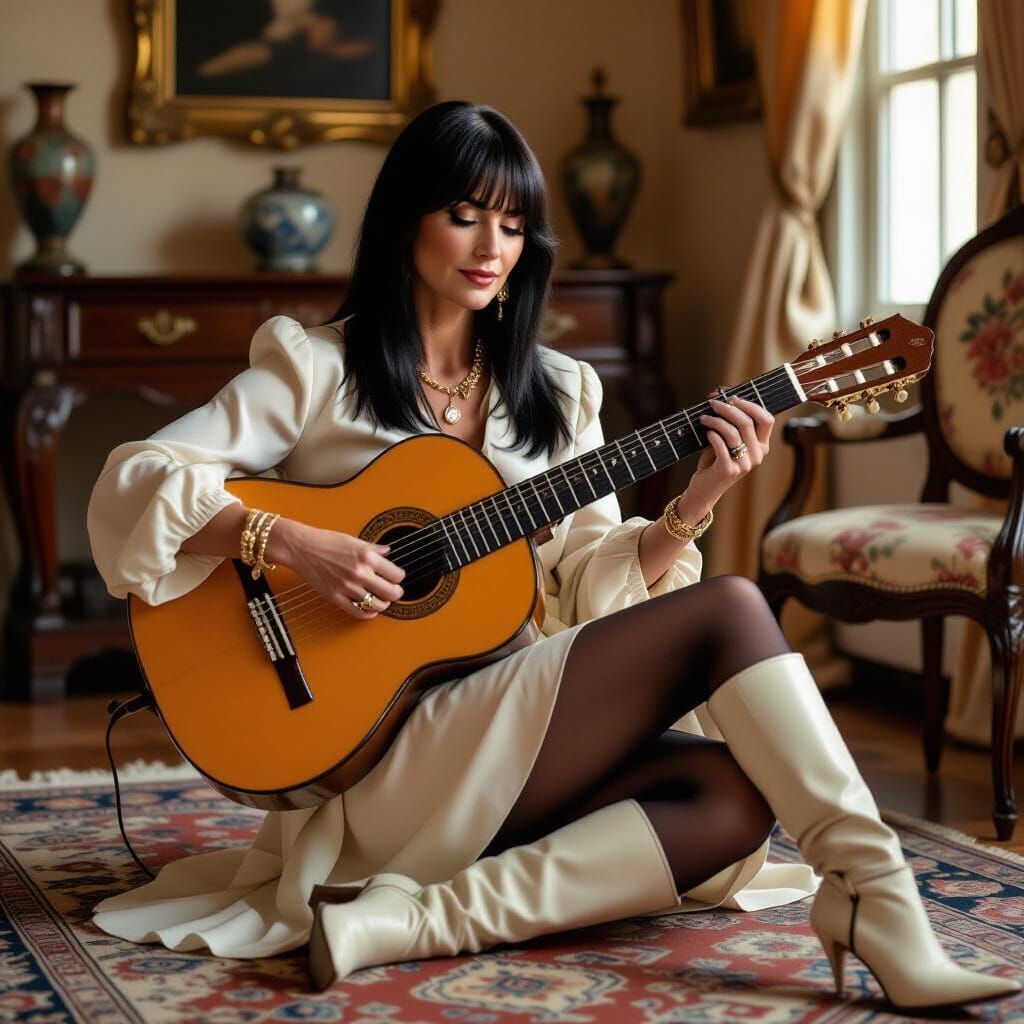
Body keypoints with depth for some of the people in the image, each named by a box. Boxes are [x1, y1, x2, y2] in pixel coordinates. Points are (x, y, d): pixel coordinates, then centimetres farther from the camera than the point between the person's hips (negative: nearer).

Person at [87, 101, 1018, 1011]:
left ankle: (410, 918, -28)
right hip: (383, 755, -6)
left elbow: (595, 581, 9)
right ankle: (875, 896, -27)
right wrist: (288, 543, -20)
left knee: (736, 799, -24)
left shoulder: (556, 392, 17)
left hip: (529, 742, 6)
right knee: (729, 610, -19)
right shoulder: (316, 368, 2)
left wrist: (693, 507, -7)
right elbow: (132, 482, -7)